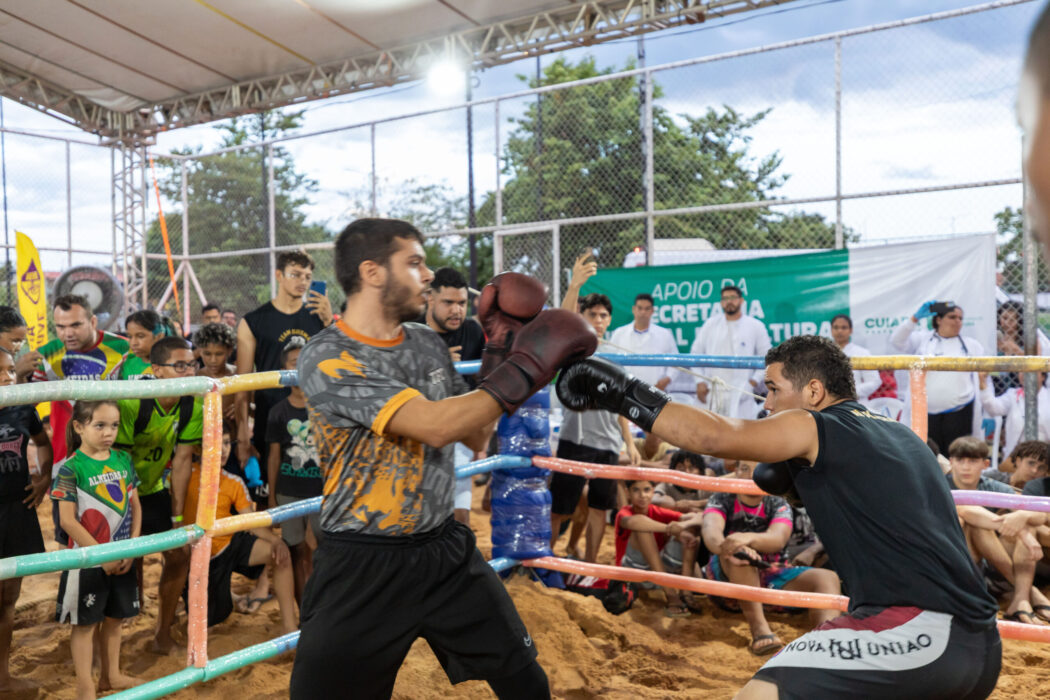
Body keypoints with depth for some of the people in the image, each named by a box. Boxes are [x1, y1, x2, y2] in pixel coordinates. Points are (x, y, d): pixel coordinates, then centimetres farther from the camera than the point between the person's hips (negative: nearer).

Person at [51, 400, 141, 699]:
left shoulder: (123, 460, 1)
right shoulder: (71, 468, -14)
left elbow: (135, 506, 5)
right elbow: (67, 520, -16)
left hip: (122, 559, 5)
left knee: (114, 618, 16)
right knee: (85, 622, 7)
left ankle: (111, 675, 32)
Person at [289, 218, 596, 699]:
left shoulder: (428, 344, 4)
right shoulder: (326, 359, -18)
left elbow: (476, 436, 11)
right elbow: (434, 425, -29)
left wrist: (501, 353, 2)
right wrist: (527, 367, -24)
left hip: (446, 550, 6)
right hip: (362, 566, -5)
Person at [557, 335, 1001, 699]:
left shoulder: (815, 427, -3)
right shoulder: (903, 438, 21)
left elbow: (715, 437, -16)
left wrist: (624, 395, -9)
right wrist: (798, 480, 22)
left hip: (915, 632, -9)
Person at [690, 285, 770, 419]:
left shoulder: (756, 326, 5)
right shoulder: (710, 324, 10)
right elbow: (696, 352, 14)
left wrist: (755, 380, -2)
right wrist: (700, 381, 5)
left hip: (740, 393, -2)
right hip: (712, 392, 2)